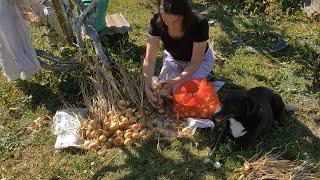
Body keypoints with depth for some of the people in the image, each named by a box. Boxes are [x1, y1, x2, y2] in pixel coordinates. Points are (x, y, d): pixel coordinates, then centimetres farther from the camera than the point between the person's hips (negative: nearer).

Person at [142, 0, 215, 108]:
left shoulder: (199, 24, -35)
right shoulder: (156, 23, -29)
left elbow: (195, 63, -27)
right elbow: (149, 59, -26)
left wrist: (176, 81, -41)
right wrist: (147, 85, -40)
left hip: (200, 59, -3)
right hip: (173, 58, 3)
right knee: (162, 91, -12)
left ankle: (204, 75, 7)